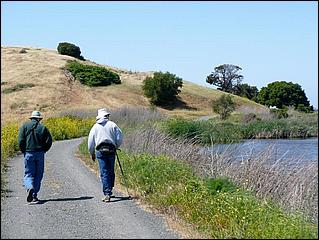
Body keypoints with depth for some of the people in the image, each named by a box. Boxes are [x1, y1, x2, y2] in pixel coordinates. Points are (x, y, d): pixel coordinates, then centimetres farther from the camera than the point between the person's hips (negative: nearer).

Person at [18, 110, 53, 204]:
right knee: (38, 175, 9)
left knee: (28, 174, 3)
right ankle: (34, 195, 8)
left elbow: (20, 140, -6)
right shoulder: (43, 127, 3)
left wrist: (24, 151, 7)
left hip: (28, 153, 0)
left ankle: (29, 188, -25)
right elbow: (49, 141, -3)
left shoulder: (24, 126, 2)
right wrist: (43, 151, 11)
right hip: (40, 154, 0)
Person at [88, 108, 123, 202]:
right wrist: (116, 147, 18)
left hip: (100, 151, 0)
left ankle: (107, 194, -11)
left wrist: (92, 154, 23)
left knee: (104, 173, -2)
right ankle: (109, 191, 18)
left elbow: (90, 142, 12)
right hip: (111, 150, 0)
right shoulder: (112, 125, 4)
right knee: (111, 172, 12)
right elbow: (120, 138, 0)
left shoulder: (95, 127, 10)